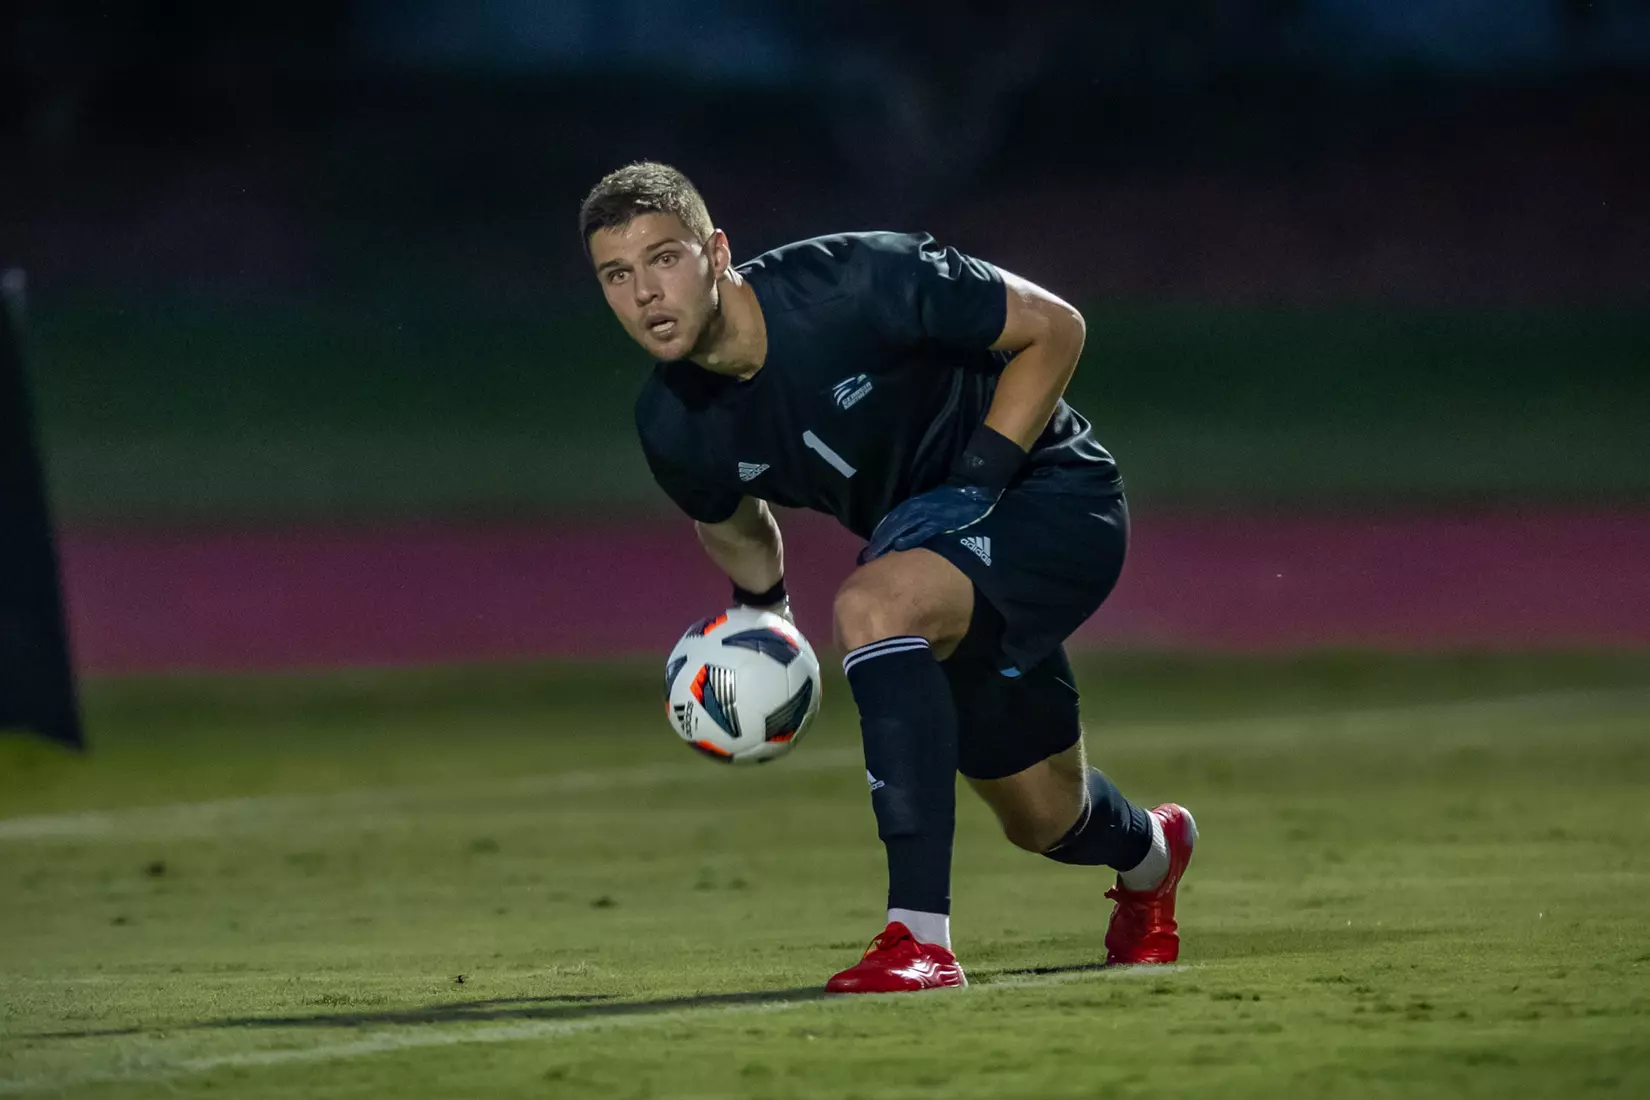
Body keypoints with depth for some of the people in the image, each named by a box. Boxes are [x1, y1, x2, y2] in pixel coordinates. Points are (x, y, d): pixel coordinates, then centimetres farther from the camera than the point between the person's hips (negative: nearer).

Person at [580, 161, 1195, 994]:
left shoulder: (854, 284, -29)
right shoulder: (673, 429, -11)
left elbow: (1052, 328, -18)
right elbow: (733, 525, 15)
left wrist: (979, 475, -24)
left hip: (1052, 498, -7)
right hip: (931, 538, 7)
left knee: (871, 605, -34)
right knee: (1044, 820, 16)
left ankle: (919, 938, -36)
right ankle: (1148, 849, 57)